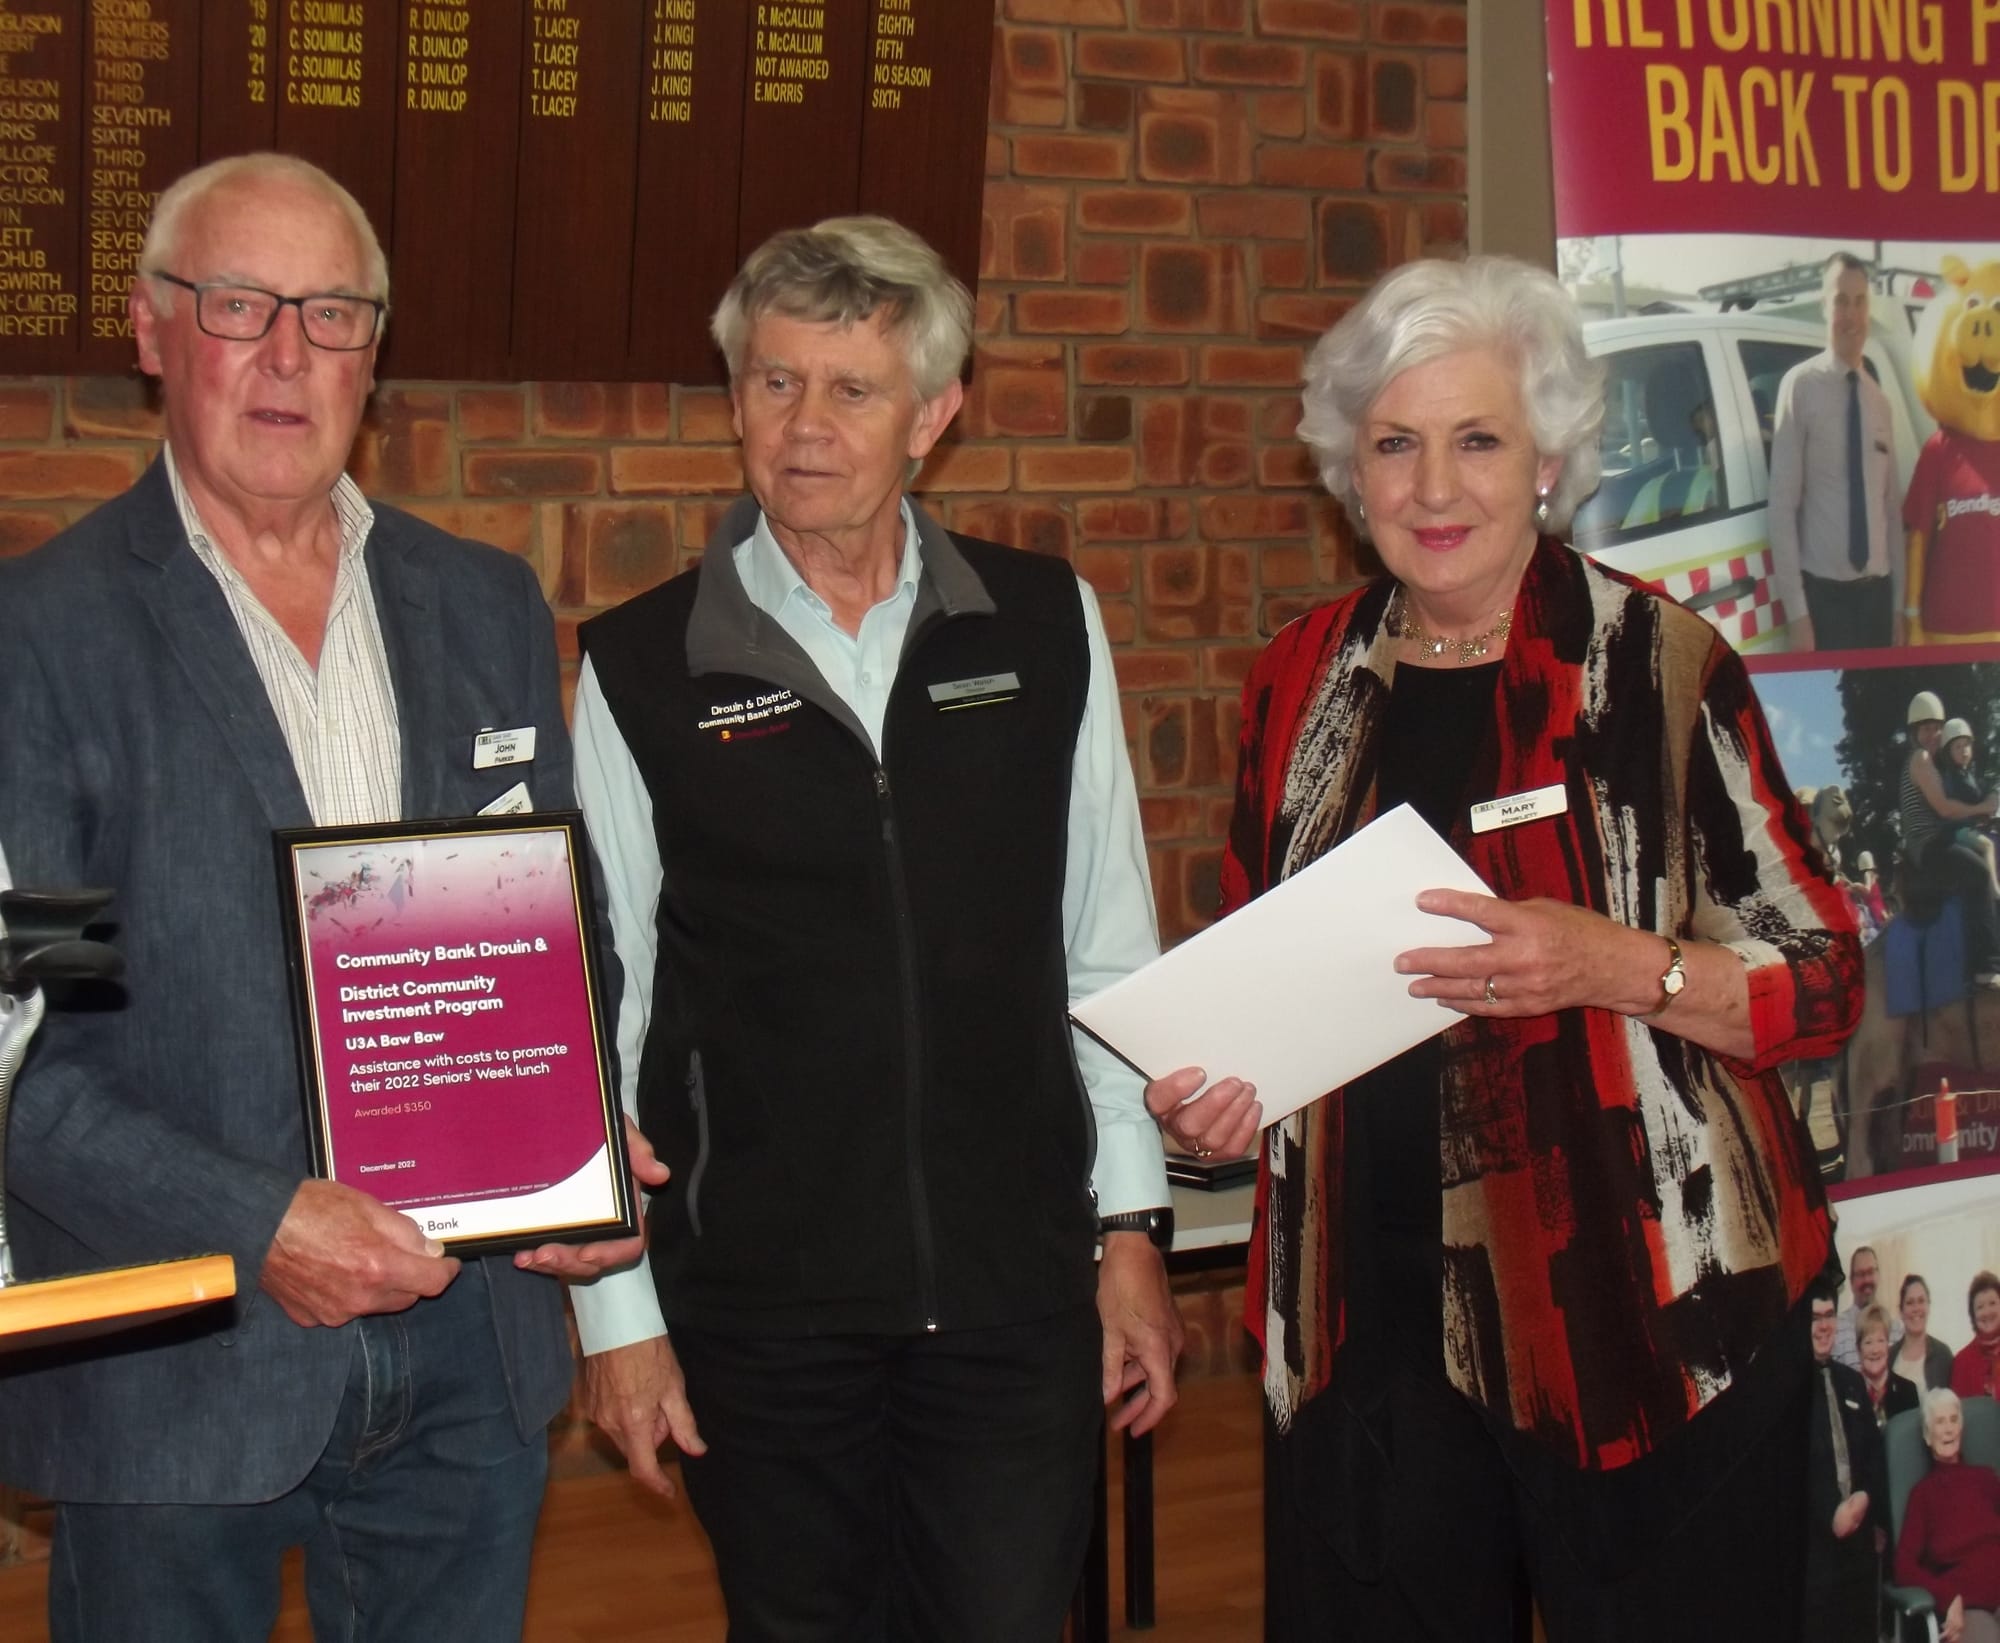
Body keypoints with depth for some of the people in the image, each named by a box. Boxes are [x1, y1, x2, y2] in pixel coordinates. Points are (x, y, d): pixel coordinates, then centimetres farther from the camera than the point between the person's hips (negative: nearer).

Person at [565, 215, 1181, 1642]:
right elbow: (594, 1006, 1)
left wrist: (1132, 1230, 7)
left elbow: (1108, 946, 7)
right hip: (759, 1301, -1)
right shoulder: (639, 671, -2)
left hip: (1015, 1289, 1)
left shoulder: (1048, 628, 3)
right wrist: (617, 1312, 2)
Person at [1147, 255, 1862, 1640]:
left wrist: (1619, 968, -21)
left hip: (1643, 1315, -4)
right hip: (1370, 1310, 4)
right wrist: (1208, 1083, 0)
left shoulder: (1661, 668, -6)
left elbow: (1825, 983, -5)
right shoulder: (1305, 682, 7)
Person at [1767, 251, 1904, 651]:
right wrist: (1796, 611, -15)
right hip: (1823, 593, -5)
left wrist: (1898, 604, 10)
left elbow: (1891, 507, 14)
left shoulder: (1878, 398, 12)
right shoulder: (1800, 386, -7)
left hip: (1877, 591, 5)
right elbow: (1782, 505, -10)